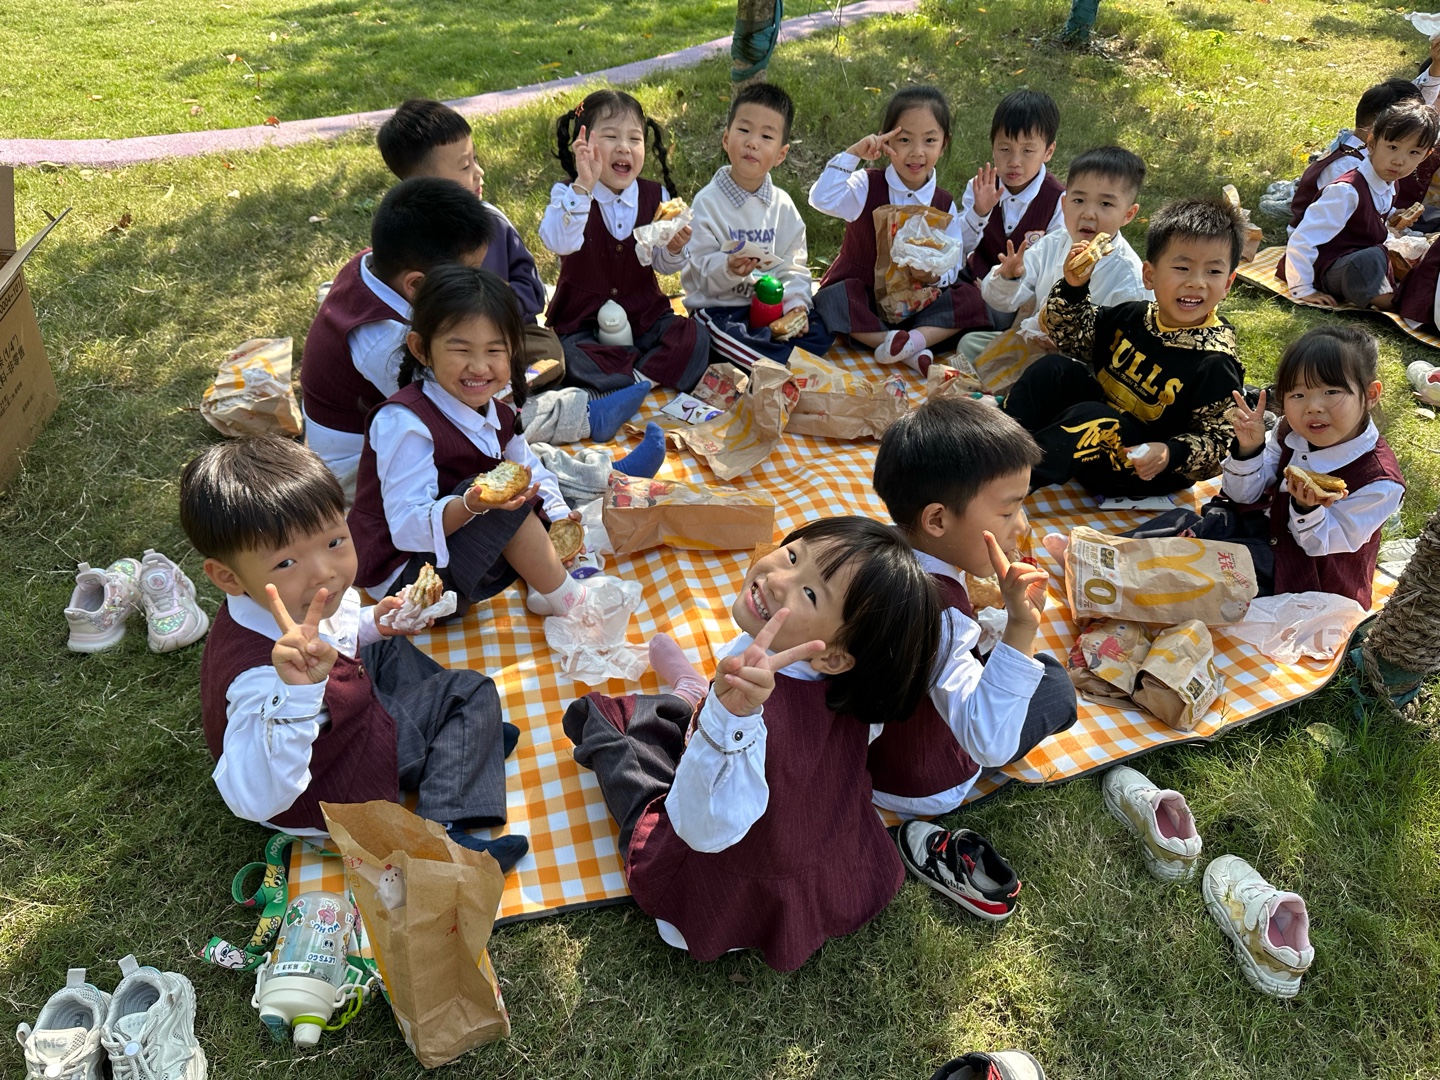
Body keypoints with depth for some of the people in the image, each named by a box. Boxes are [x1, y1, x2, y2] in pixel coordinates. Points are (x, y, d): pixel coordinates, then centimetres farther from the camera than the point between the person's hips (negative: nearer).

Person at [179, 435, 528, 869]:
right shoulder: (262, 673, -43)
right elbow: (255, 802, -51)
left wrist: (371, 623, -9)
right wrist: (294, 693, -64)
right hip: (332, 796, -8)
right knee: (471, 692, -2)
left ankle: (462, 736, 34)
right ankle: (441, 827, -1)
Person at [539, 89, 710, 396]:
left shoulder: (655, 196, 2)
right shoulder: (568, 194, -9)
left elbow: (663, 265, 6)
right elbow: (559, 244, -30)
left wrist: (675, 249, -18)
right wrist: (583, 186, -41)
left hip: (645, 317, 3)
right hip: (583, 324, -3)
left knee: (695, 338, -18)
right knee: (575, 361, -32)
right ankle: (657, 380, -21)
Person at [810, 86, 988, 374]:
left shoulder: (944, 205, 3)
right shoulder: (867, 187, -4)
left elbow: (951, 266, -2)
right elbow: (822, 199, -22)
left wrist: (936, 274, -25)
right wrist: (853, 154, -24)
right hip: (859, 298, -2)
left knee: (969, 300, -17)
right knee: (833, 297, -35)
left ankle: (916, 339, -34)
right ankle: (911, 351, -33)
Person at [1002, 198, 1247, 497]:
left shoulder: (1215, 362, -18)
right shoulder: (1133, 316, 0)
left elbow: (1219, 438, -14)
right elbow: (1072, 337, 14)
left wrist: (1171, 454, -32)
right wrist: (1074, 287, -3)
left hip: (1147, 469, -7)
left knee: (1089, 418, -33)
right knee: (1052, 368, -8)